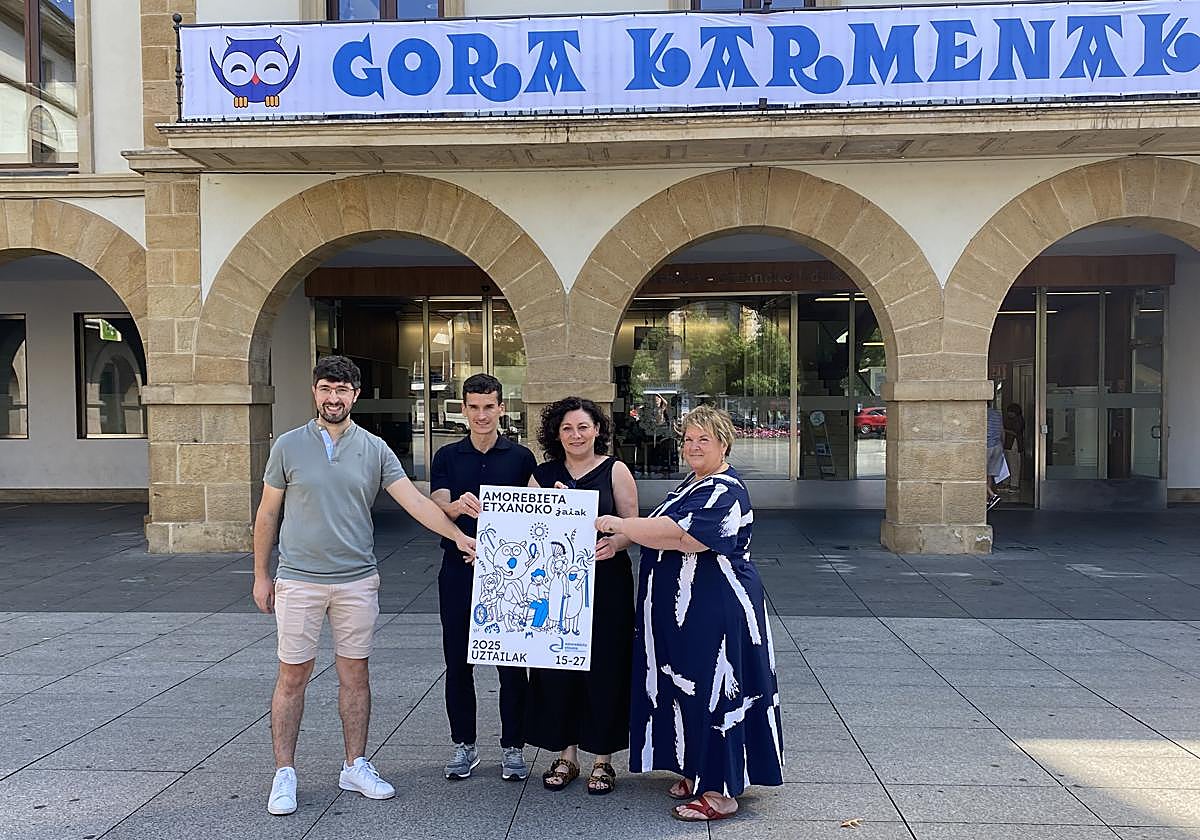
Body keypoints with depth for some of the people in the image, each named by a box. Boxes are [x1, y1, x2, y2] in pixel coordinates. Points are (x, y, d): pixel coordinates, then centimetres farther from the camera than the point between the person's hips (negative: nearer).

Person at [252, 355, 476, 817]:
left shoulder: (375, 449, 1)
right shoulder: (289, 445, -1)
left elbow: (414, 500, -5)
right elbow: (267, 514, 5)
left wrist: (457, 535, -15)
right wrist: (261, 575, 5)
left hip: (357, 580, 2)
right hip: (299, 579, -1)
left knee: (355, 674, 10)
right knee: (293, 676, 5)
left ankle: (356, 766, 23)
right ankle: (284, 773, 18)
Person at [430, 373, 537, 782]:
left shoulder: (521, 457, 4)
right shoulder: (447, 457, 7)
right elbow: (437, 509, -6)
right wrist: (458, 507, -29)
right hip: (458, 570, 1)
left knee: (512, 663, 3)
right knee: (458, 662, 9)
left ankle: (513, 747, 17)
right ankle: (464, 745, 23)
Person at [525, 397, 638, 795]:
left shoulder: (615, 471, 1)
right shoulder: (543, 474, 9)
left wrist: (614, 542, -21)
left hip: (606, 583, -3)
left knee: (603, 667, 2)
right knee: (554, 666, 5)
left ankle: (603, 759, 17)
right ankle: (565, 755, 21)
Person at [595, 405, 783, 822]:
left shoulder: (725, 492, -17)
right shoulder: (691, 485, 15)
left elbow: (676, 534, -28)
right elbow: (663, 532, 23)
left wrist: (618, 524, -21)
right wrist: (620, 537, 7)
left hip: (715, 613, -10)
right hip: (684, 611, 10)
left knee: (712, 692, -2)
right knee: (689, 690, 16)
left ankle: (720, 792, 9)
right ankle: (699, 773, 30)